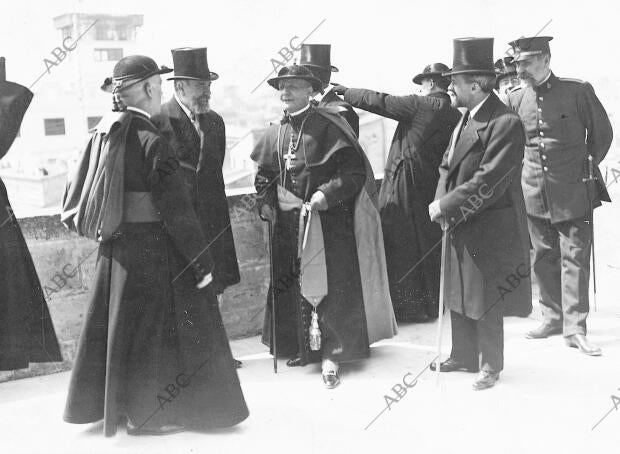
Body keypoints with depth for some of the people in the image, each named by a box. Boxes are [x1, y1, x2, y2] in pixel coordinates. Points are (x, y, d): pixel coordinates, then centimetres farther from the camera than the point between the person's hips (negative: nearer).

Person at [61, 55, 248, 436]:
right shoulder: (152, 142, -19)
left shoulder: (104, 133, 4)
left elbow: (75, 195, 11)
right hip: (150, 248, -8)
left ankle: (103, 403, 34)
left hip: (114, 246, 8)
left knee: (115, 324, 20)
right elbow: (177, 210, -19)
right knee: (150, 326, 5)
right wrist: (201, 260, -14)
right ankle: (144, 413, 17)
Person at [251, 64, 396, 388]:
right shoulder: (275, 134, 10)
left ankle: (332, 354, 6)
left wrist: (326, 194, -20)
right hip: (287, 223, 5)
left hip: (328, 221, -5)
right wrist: (265, 203, 2)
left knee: (329, 286, -3)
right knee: (292, 286, 11)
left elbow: (354, 171, -10)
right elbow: (264, 176, 18)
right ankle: (302, 346, 25)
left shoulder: (328, 126, -7)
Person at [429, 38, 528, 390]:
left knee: (486, 302, 5)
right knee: (458, 296, 18)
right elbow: (448, 165, 13)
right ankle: (464, 357, 34)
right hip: (458, 227, 9)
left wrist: (445, 206, -20)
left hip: (488, 230, -8)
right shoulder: (466, 119, 9)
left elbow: (487, 183, -25)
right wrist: (441, 204, -4)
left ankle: (490, 366, 21)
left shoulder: (506, 123, -19)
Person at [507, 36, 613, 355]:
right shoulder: (516, 99, 2)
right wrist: (527, 172, 11)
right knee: (544, 257, 10)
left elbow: (602, 133, 4)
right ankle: (553, 317, 24)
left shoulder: (577, 91, -7)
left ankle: (574, 328, 2)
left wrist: (584, 167, 8)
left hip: (574, 192, -3)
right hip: (534, 193, 4)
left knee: (574, 258, -2)